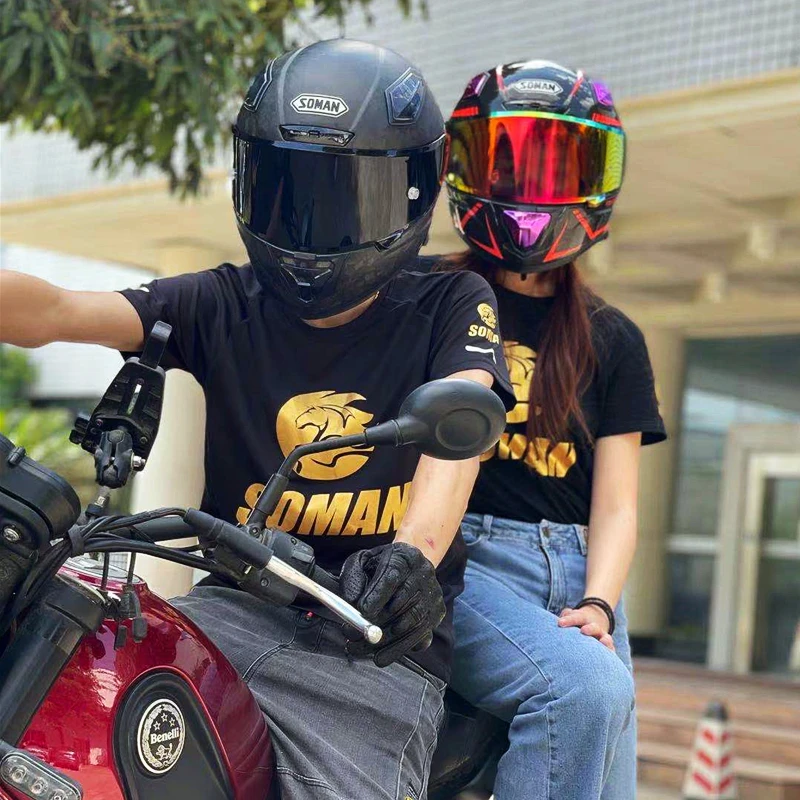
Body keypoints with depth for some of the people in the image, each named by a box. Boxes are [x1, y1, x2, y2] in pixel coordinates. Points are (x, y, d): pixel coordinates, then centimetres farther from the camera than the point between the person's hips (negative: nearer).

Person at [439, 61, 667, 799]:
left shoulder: (612, 341, 17)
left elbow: (616, 504, 10)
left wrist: (597, 606, -8)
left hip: (577, 571, 4)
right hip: (461, 561, -4)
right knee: (587, 686, -30)